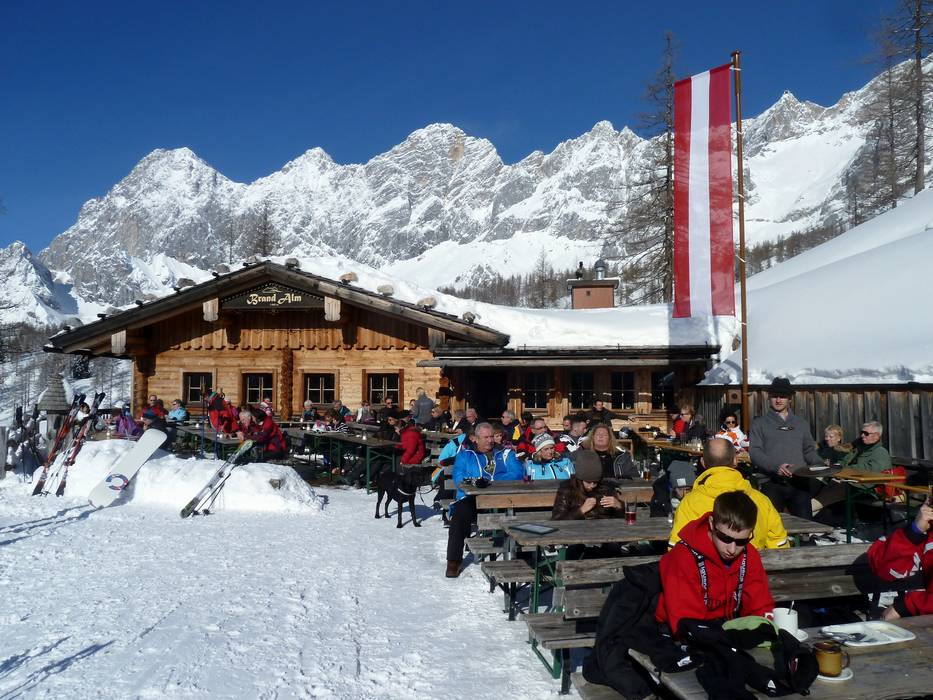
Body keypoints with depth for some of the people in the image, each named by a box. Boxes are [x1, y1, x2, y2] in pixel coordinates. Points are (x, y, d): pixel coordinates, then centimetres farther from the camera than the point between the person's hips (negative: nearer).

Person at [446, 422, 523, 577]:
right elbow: (459, 479, 2)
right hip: (472, 499, 0)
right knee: (460, 514, -32)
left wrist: (491, 482, -10)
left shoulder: (505, 454, 21)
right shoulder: (465, 455, 19)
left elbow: (517, 473, 2)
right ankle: (453, 561, -22)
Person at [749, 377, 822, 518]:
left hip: (799, 482, 2)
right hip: (772, 484, -2)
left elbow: (809, 450, 19)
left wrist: (821, 466, -1)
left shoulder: (801, 423, 19)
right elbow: (754, 452, -3)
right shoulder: (760, 423, 8)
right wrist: (775, 466, -19)